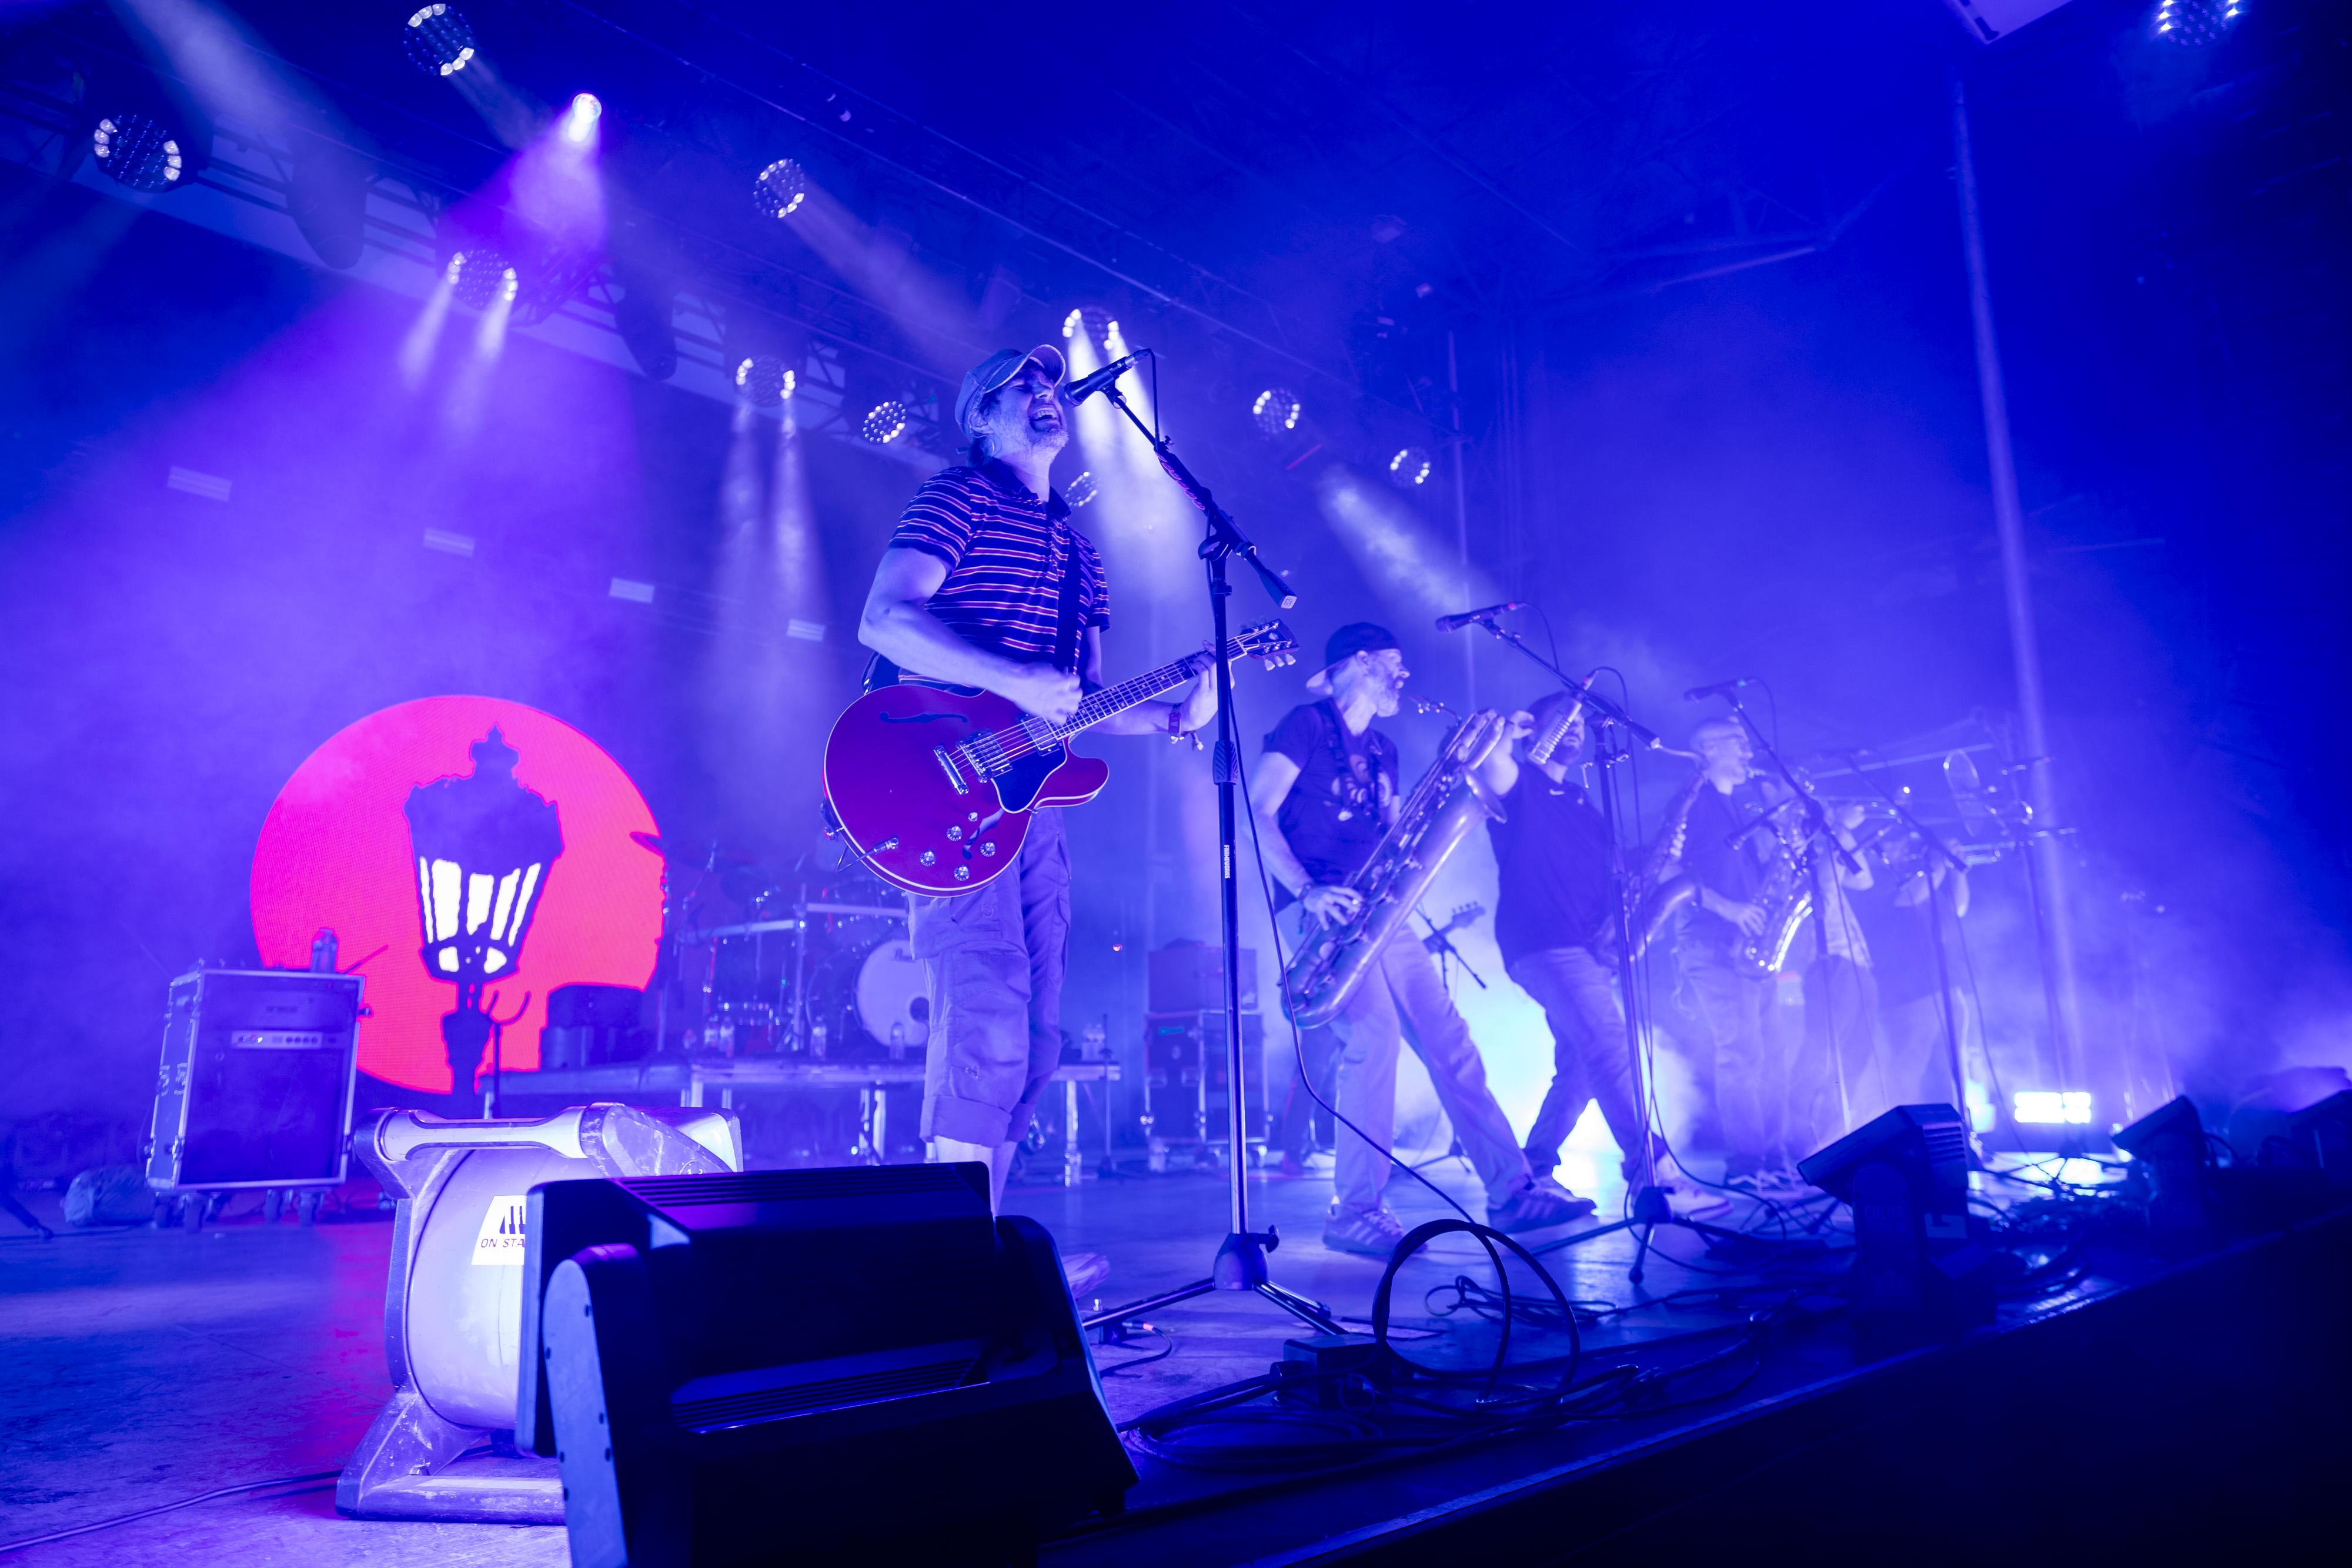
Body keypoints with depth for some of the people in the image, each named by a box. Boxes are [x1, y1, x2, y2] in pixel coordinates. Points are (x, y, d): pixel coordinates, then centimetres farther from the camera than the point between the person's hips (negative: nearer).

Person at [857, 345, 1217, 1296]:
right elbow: (883, 619, -13)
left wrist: (1173, 716, 6)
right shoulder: (959, 497, 2)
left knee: (1031, 1043, 7)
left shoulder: (1075, 548, 24)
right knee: (987, 1026, -15)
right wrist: (1014, 682, -23)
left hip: (1032, 797, 8)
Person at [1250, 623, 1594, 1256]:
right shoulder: (1308, 725, -1)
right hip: (1325, 912, -8)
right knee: (1374, 1032, -23)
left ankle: (1511, 1190, 8)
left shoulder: (1383, 749, 22)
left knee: (1449, 1040, 2)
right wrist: (1306, 890, -22)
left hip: (1376, 911, 8)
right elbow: (1257, 812, -10)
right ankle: (1354, 1213, -15)